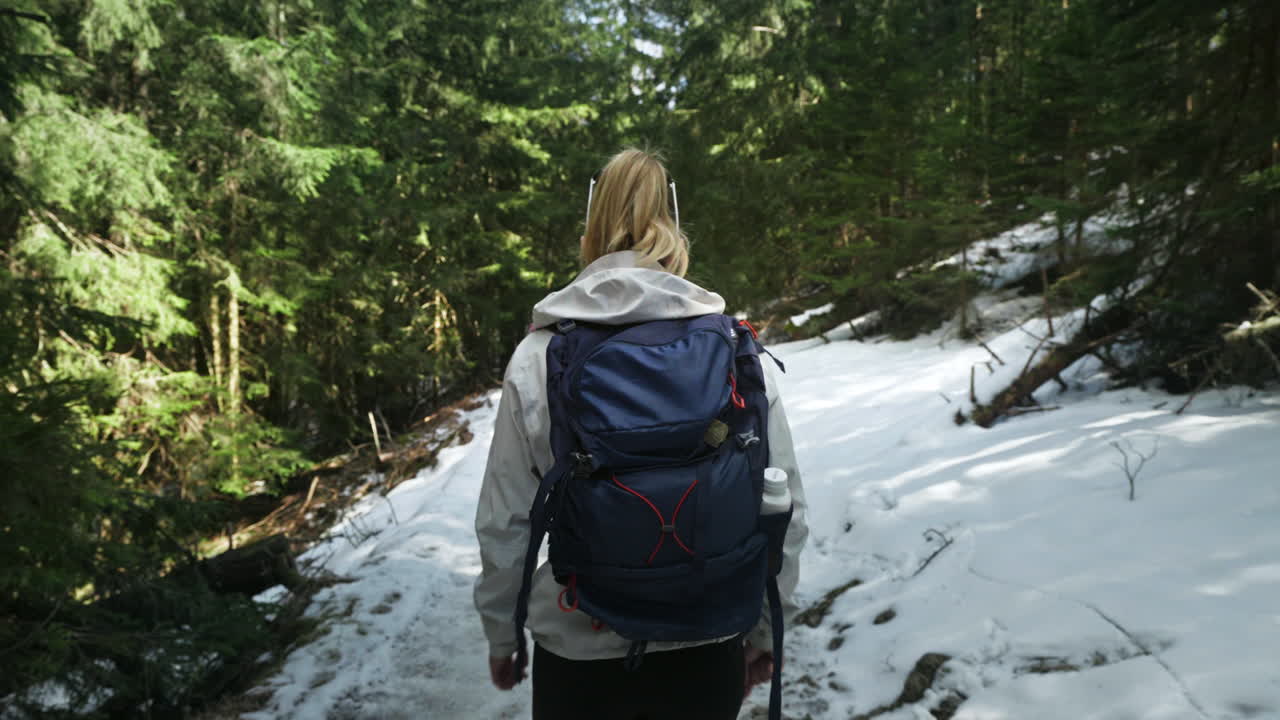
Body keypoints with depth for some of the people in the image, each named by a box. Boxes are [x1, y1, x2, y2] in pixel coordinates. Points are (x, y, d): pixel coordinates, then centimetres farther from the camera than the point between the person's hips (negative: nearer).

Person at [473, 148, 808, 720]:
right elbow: (783, 511, -5)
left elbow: (504, 524, -6)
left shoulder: (538, 357, -12)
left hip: (578, 654, -1)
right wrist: (765, 630, 10)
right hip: (707, 649, 1)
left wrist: (500, 635, 10)